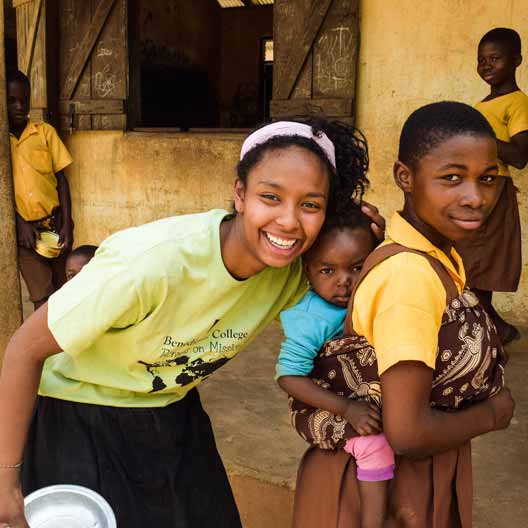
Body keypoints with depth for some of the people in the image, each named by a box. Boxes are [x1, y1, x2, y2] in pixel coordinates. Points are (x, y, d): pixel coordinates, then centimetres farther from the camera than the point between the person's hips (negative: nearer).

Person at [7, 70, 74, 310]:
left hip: (54, 224, 1)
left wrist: (66, 224, -5)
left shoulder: (45, 132, 3)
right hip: (24, 229, -1)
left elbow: (61, 178, 3)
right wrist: (21, 224, -11)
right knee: (43, 297, -7)